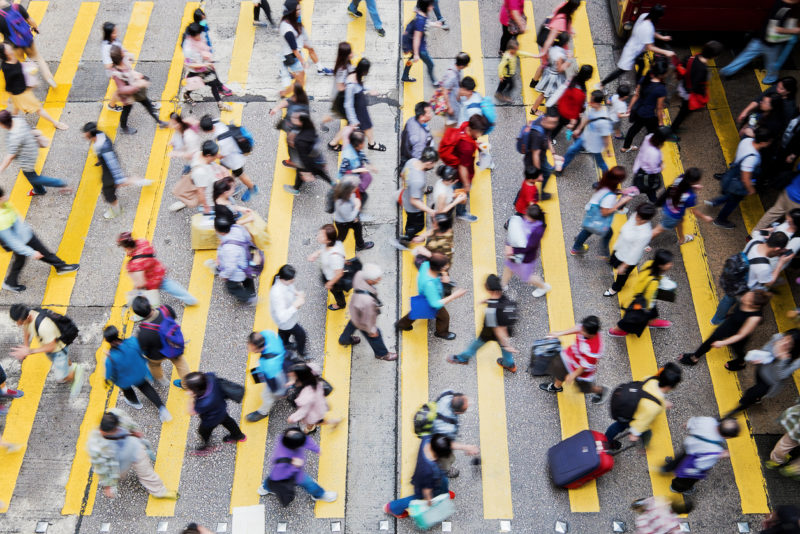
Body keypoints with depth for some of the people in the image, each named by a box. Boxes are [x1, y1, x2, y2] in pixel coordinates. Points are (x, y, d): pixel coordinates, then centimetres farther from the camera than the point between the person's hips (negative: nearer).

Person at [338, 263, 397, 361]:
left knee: (352, 324, 38)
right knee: (375, 336, 24)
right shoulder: (366, 301, -51)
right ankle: (382, 354, 56)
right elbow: (367, 319, -30)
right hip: (362, 321, -6)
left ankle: (344, 339, 70)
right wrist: (372, 331, -10)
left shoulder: (359, 274, -33)